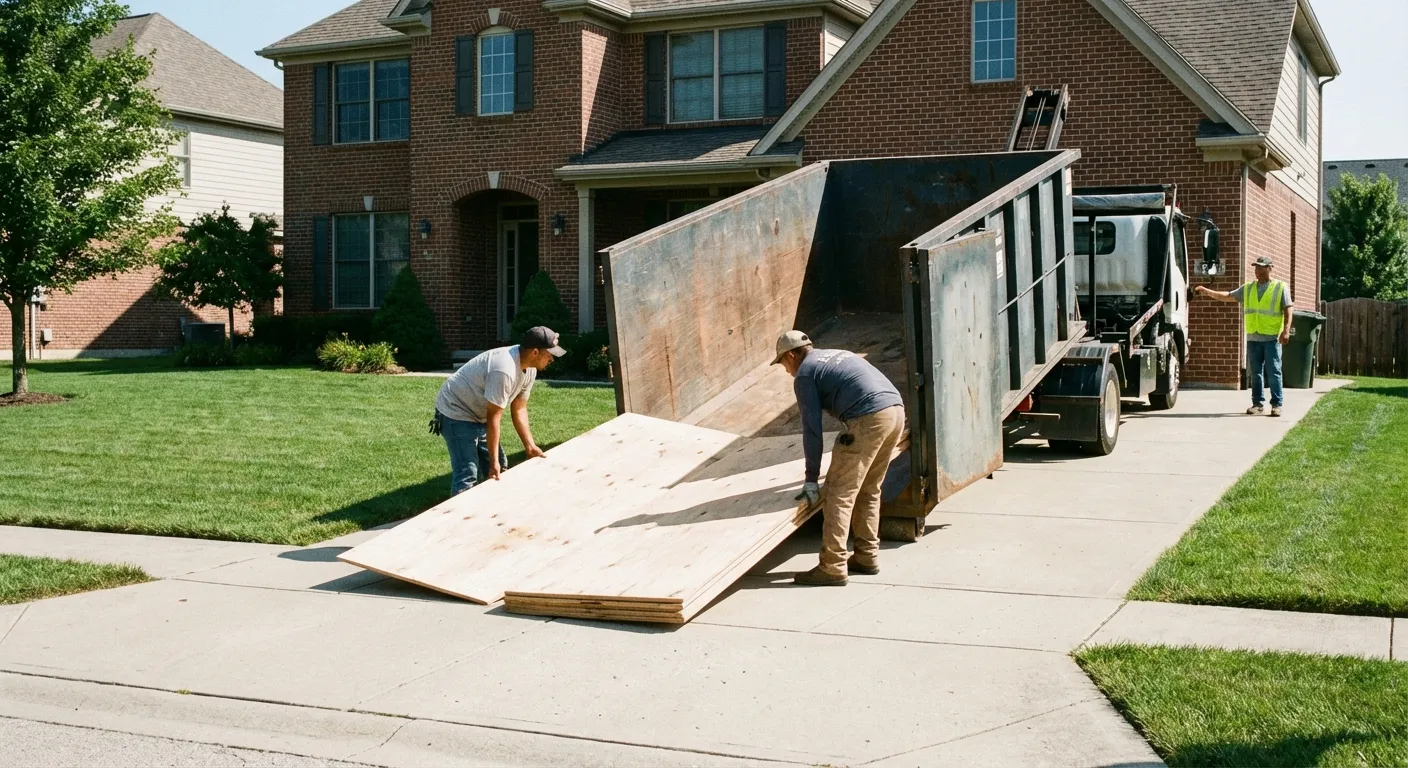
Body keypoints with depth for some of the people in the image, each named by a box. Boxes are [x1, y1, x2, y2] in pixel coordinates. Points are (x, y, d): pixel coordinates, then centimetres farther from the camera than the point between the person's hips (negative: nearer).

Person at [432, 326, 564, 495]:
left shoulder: (529, 369, -4)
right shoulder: (504, 370, -33)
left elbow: (519, 409, 4)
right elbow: (493, 417, -29)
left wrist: (530, 446, -1)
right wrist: (493, 461, -24)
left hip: (479, 415, 10)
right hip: (456, 412, -10)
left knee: (500, 467, 12)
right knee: (467, 474, -19)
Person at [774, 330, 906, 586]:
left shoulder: (805, 373, 7)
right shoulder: (839, 355, 31)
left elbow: (812, 428, 1)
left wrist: (811, 478, 6)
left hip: (869, 419, -8)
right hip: (896, 410, 8)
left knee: (839, 493, -2)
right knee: (868, 491, 20)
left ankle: (832, 567, -2)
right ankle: (867, 557, 23)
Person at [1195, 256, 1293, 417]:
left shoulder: (1281, 287, 1)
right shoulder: (1248, 288, 15)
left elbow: (1287, 310, -4)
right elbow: (1228, 296, 13)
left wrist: (1286, 330, -15)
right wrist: (1208, 292, 1)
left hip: (1272, 338, -5)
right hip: (1253, 337, 5)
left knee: (1273, 372, -4)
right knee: (1255, 373, 7)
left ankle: (1277, 405, 0)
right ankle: (1258, 404, 12)